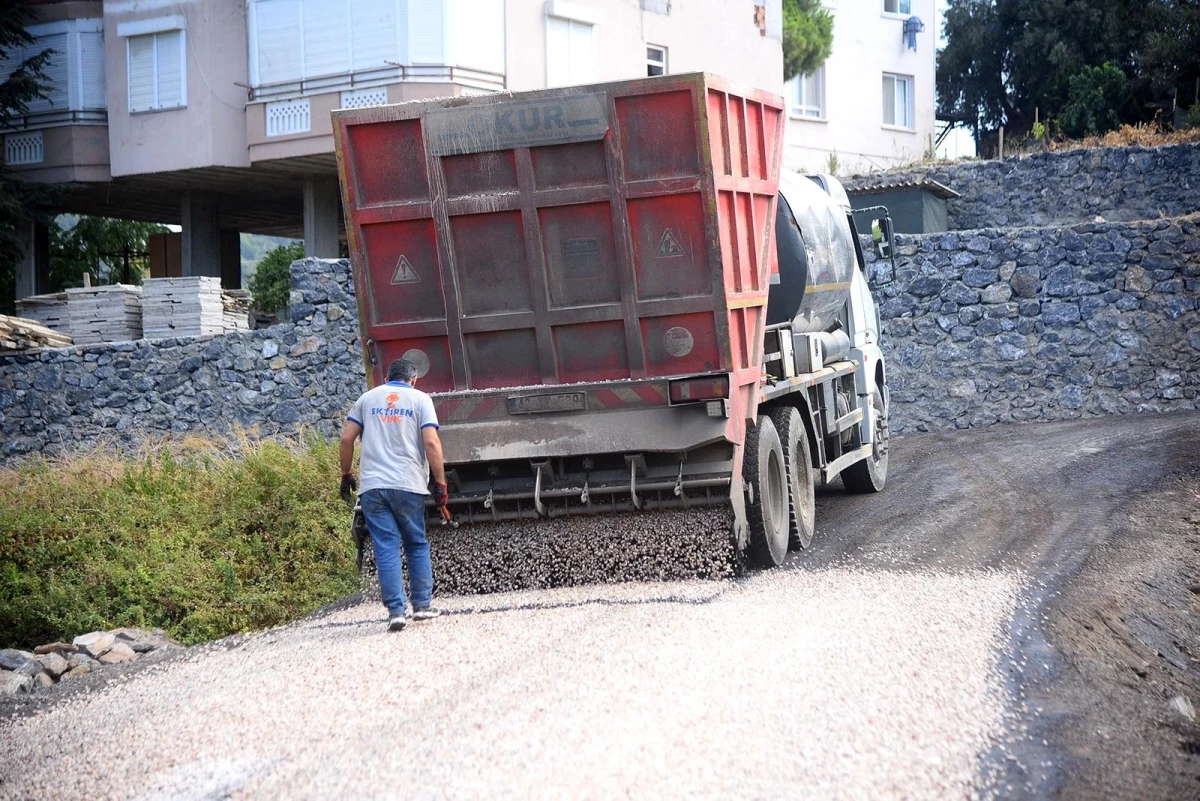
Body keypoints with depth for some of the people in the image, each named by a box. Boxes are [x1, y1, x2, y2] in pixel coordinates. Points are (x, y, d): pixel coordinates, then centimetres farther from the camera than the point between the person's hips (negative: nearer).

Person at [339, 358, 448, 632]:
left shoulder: (368, 398, 14)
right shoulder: (420, 399, 6)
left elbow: (347, 438, 8)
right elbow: (431, 442, -6)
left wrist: (346, 475, 17)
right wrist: (440, 482, -3)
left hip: (372, 486, 1)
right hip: (408, 485, -1)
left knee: (386, 548, 1)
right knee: (417, 545, 14)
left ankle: (396, 611, -6)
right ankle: (422, 605, 17)